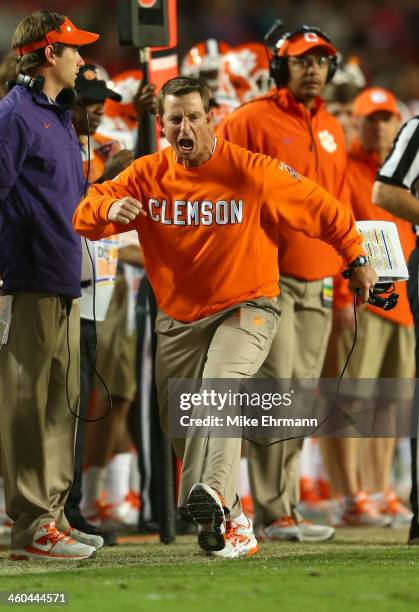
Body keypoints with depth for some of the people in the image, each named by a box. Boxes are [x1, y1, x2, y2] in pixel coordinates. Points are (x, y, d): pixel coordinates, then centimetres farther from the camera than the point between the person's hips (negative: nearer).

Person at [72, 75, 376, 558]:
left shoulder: (249, 172, -12)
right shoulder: (148, 175, -2)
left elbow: (320, 208, -2)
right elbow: (85, 214, -7)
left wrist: (357, 260, 3)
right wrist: (108, 208, -31)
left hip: (245, 309, -5)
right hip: (177, 318, 5)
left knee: (221, 385, -32)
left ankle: (214, 496, -49)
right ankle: (231, 522, 22)